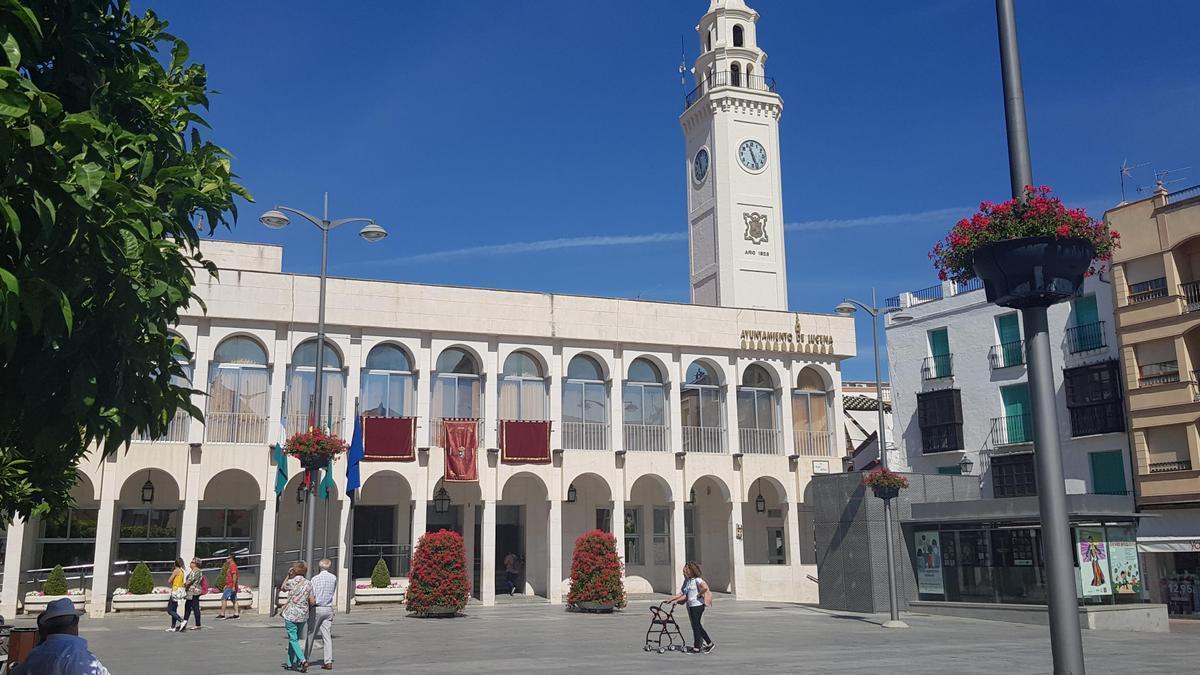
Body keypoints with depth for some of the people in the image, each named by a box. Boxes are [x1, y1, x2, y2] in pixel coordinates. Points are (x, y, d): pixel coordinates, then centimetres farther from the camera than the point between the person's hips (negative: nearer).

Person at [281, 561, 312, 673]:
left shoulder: (292, 581, -11)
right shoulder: (309, 583, -1)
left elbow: (283, 588, 12)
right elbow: (312, 601, -1)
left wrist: (288, 575, 11)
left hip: (291, 614, -4)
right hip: (303, 615, 4)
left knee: (293, 639, -2)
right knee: (295, 638, 17)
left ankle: (303, 661, -18)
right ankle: (290, 663, 23)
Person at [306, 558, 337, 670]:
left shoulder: (315, 578, -8)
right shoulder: (334, 578, 3)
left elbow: (311, 597, -11)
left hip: (317, 609, -3)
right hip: (328, 609, 3)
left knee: (311, 635, 11)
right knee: (327, 636, 2)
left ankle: (306, 659, 21)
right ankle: (328, 662, -5)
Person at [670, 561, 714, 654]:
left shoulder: (697, 580, -14)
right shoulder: (686, 580, 11)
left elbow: (705, 588, -30)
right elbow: (682, 594, 13)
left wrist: (699, 594, -16)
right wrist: (672, 599, 7)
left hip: (697, 605, -9)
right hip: (690, 605, 9)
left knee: (695, 626, -3)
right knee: (697, 626, 13)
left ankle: (696, 648, 5)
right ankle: (710, 643, 21)